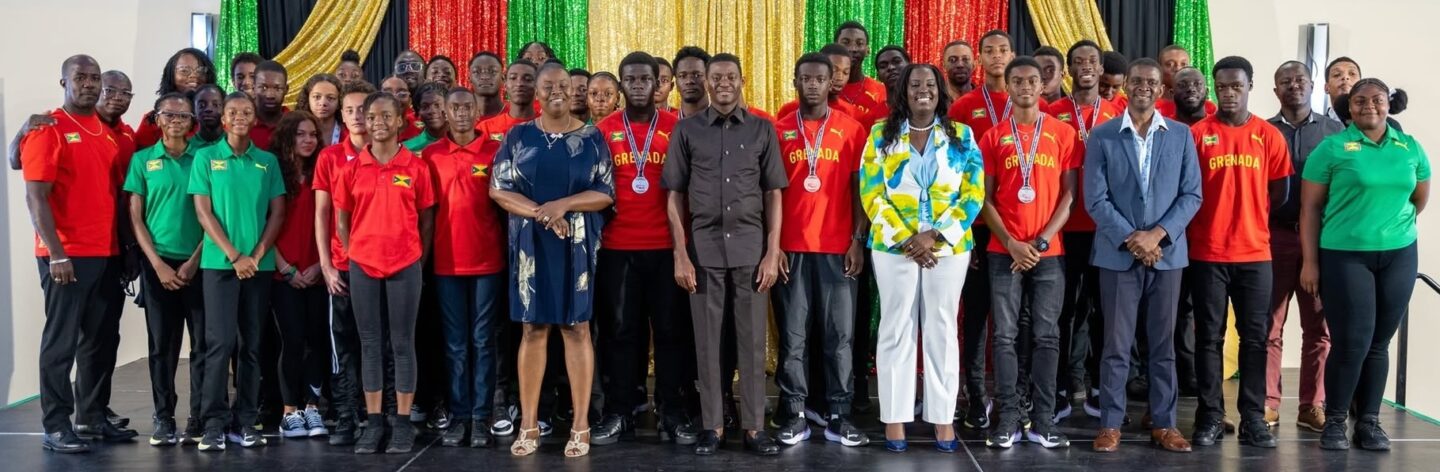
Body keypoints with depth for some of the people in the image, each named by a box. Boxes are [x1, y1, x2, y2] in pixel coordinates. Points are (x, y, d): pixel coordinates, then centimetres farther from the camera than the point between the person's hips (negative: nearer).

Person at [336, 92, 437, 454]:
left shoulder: (417, 167, 1)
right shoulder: (352, 168, 5)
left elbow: (427, 220, 4)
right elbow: (341, 220, 10)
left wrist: (418, 259, 0)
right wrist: (354, 256, 3)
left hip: (405, 266, -2)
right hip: (362, 266, 2)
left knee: (402, 344, 2)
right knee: (370, 343, 6)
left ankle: (403, 423, 9)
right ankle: (374, 422, 13)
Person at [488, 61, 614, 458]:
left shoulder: (591, 138, 3)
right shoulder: (519, 136, 5)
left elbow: (605, 193, -2)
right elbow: (498, 189, -1)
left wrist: (564, 205, -18)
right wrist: (540, 212, -15)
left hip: (577, 244, -1)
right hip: (530, 243, 1)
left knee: (577, 327, 1)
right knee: (532, 328, 5)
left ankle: (581, 425, 7)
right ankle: (529, 424, 13)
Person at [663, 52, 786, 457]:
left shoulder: (763, 130, 6)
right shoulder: (686, 130, 4)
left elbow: (773, 195, 6)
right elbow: (675, 197, 4)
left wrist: (773, 253, -2)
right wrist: (680, 255, -3)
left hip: (750, 246, 0)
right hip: (703, 247, 0)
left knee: (752, 338, 4)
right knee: (707, 338, 4)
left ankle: (754, 426, 12)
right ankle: (711, 425, 14)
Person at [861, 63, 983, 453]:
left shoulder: (962, 136, 5)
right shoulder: (882, 135, 4)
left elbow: (974, 195, -1)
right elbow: (872, 194, -2)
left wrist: (934, 236, -12)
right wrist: (905, 239, -11)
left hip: (949, 247, 1)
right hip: (894, 247, 0)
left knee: (942, 330, 6)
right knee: (896, 330, 3)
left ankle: (943, 418, 14)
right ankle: (894, 417, 11)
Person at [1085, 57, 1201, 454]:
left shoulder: (1181, 135, 6)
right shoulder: (1102, 136, 1)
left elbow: (1192, 194, 2)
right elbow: (1095, 199, -4)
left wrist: (1158, 234, -11)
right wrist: (1130, 238, -13)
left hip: (1167, 253, 2)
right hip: (1117, 254, -2)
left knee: (1163, 344, 9)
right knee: (1116, 345, 2)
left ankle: (1163, 424, 18)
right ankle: (1110, 424, 11)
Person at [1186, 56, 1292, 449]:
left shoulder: (1269, 136, 5)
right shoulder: (1196, 133, -1)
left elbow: (1278, 194, 9)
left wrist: (1248, 216, 6)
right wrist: (1215, 216, -1)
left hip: (1255, 252, 2)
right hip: (1207, 253, -2)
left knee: (1255, 337, 5)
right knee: (1208, 337, 4)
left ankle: (1253, 418, 13)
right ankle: (1210, 417, 11)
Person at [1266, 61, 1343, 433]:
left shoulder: (1335, 130, 8)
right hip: (1275, 236, -1)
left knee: (1320, 326, 4)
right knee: (1270, 325, 2)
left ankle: (1313, 405, 13)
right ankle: (1267, 403, 8)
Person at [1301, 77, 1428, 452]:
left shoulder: (1411, 148, 8)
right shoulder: (1332, 148, -3)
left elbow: (1420, 200, 21)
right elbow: (1310, 208, -5)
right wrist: (1310, 261, -9)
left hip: (1399, 255, 4)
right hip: (1343, 255, -3)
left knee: (1380, 343, 7)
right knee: (1351, 342, -6)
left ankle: (1369, 421, 17)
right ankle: (1335, 420, 9)